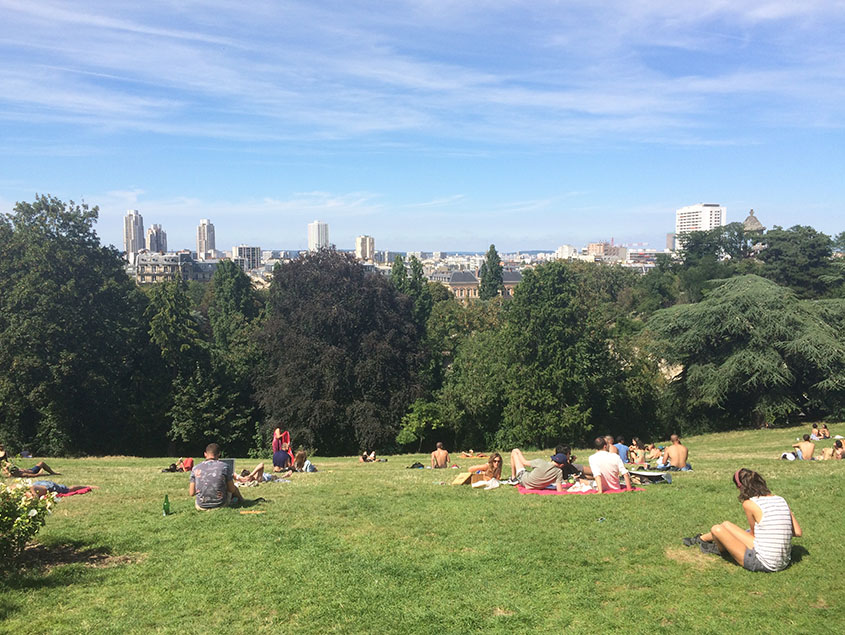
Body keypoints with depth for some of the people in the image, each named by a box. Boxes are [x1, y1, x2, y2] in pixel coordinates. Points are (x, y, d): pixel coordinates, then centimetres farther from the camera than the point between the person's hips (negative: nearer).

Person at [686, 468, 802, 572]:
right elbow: (798, 533, 5)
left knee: (717, 529, 1)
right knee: (726, 525, 19)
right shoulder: (781, 500, 3)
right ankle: (701, 538, 49)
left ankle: (721, 549, 36)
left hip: (764, 563, -7)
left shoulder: (749, 504, -14)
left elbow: (754, 534, -1)